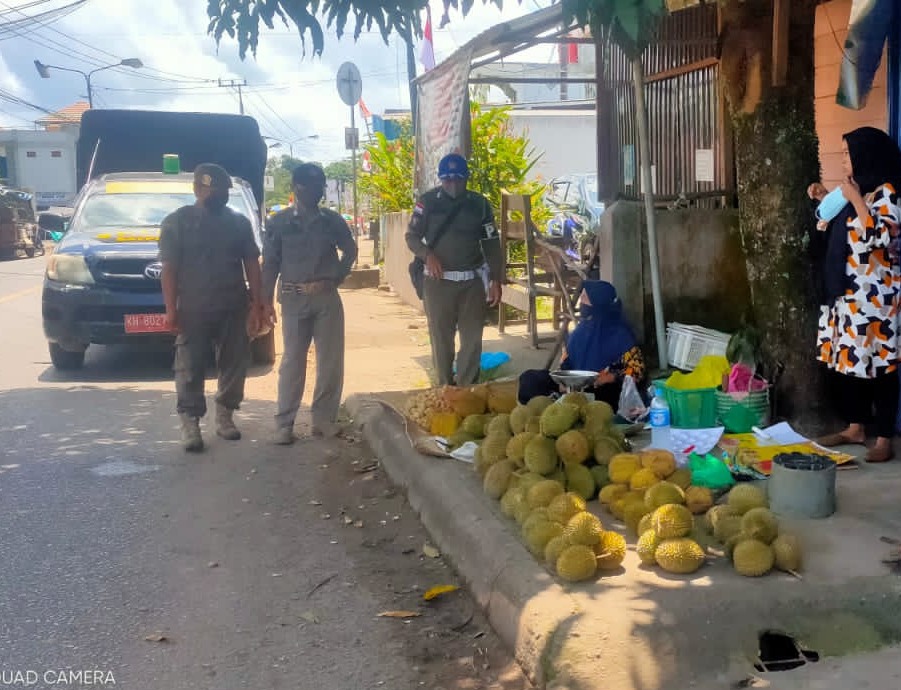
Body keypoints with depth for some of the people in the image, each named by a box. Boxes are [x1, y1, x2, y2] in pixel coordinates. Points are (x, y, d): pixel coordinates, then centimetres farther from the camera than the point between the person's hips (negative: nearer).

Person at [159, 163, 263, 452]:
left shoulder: (239, 222, 9)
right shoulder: (177, 222, 0)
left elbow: (252, 264, 9)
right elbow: (169, 268, -4)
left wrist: (255, 304, 2)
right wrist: (171, 309, -11)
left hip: (234, 309, 3)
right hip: (193, 310, -3)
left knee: (234, 364, 8)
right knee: (190, 368, -2)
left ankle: (225, 416, 21)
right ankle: (190, 422, 5)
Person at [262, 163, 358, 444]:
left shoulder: (332, 220, 7)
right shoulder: (279, 222, 1)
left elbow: (350, 251, 17)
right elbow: (270, 263, 2)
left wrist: (334, 279, 5)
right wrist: (267, 301, -3)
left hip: (327, 298, 2)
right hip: (294, 299, -2)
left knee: (331, 361, 2)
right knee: (292, 362, -1)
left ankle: (324, 419, 14)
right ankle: (284, 424, 5)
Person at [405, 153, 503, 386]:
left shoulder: (480, 204, 4)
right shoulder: (428, 202, -1)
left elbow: (491, 244, 6)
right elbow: (412, 236, 3)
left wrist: (496, 280, 0)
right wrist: (428, 255, -17)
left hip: (472, 281, 1)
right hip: (438, 281, -1)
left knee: (472, 338, 1)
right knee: (441, 338, 3)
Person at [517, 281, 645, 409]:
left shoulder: (619, 334, -6)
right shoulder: (581, 330, 14)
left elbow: (638, 370, -8)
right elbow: (566, 363, 17)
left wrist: (610, 378, -21)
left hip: (604, 393, -7)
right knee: (530, 378, -12)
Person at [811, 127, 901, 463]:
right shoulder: (855, 190, 15)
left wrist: (855, 201, -19)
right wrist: (826, 200, 16)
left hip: (873, 296, -9)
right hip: (845, 293, 9)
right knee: (845, 361, 12)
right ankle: (855, 427, 24)